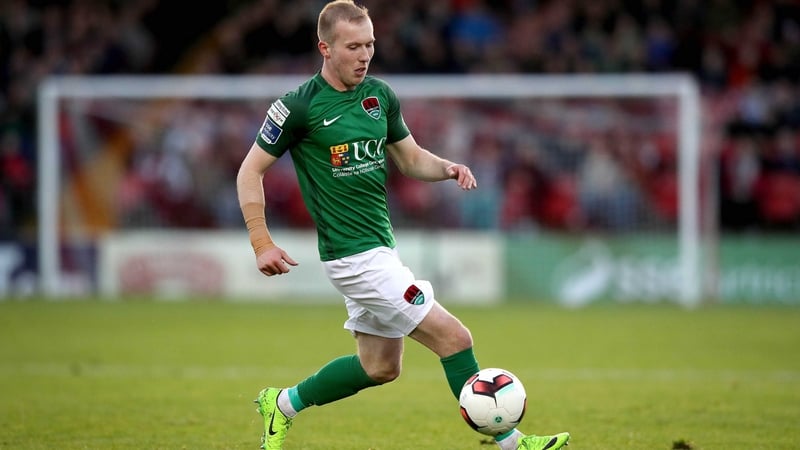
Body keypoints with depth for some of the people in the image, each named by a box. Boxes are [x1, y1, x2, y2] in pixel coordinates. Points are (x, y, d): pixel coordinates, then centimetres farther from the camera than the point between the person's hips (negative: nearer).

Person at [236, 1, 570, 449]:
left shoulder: (380, 94, 7)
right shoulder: (300, 106, -13)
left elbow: (410, 158, 17)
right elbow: (251, 171, -6)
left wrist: (448, 168, -5)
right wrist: (262, 244, -12)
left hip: (382, 247, 8)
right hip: (354, 255, -8)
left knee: (380, 366, 16)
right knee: (453, 338, -10)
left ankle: (283, 404, 32)